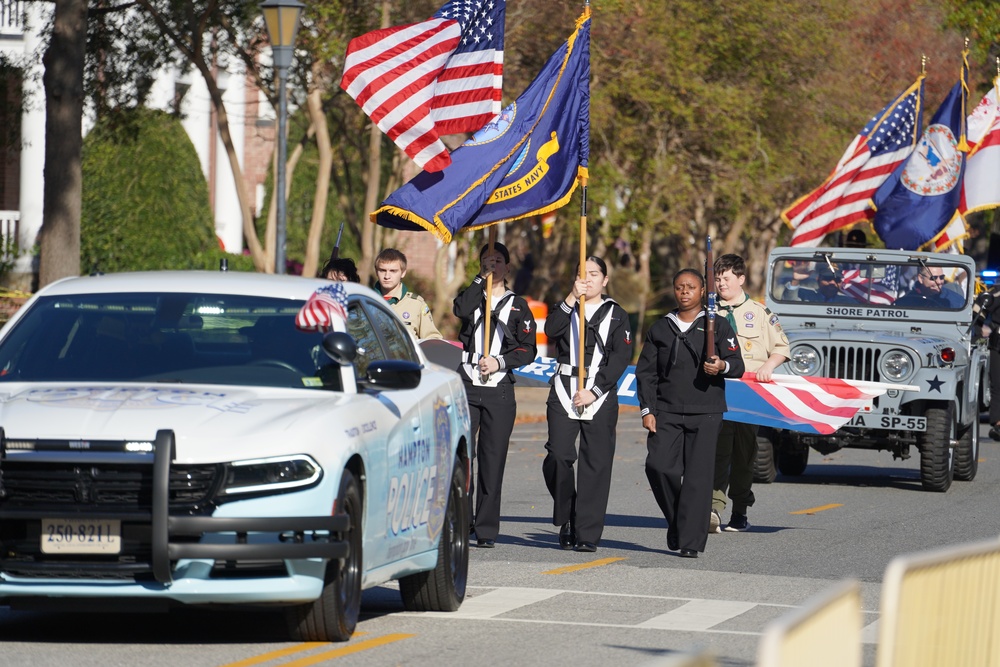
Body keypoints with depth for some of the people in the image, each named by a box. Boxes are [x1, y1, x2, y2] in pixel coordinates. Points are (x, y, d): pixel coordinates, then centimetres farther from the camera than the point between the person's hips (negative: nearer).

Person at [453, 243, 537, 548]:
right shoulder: (472, 297, 13)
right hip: (466, 386, 0)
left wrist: (499, 362, -10)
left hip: (499, 389, 0)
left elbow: (528, 350, 5)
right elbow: (460, 309, -13)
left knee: (492, 461, -2)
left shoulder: (517, 305, 12)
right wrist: (483, 277, -10)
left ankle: (487, 530, 1)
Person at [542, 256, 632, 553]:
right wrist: (572, 298, -16)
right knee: (558, 456, -12)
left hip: (601, 393, -1)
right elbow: (551, 330, -7)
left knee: (596, 464, -5)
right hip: (564, 391, 1)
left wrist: (594, 391, -10)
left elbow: (621, 357, 0)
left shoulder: (616, 315, 10)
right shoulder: (564, 309, 15)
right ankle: (565, 519, 9)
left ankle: (587, 534, -2)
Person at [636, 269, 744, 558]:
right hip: (666, 412, 2)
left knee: (698, 475, -9)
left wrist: (722, 366, -22)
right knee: (658, 466, -14)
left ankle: (691, 541, -7)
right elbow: (646, 372, 13)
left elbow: (737, 365, 2)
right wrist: (647, 410, 2)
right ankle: (675, 521, 10)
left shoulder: (718, 326, 8)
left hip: (705, 414, -2)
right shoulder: (660, 328, 15)